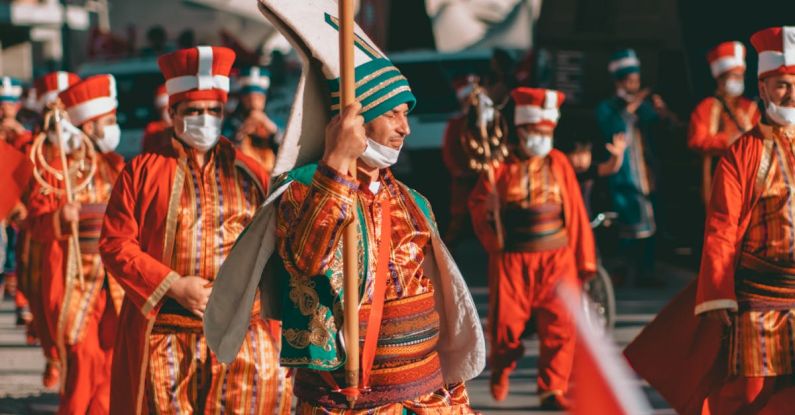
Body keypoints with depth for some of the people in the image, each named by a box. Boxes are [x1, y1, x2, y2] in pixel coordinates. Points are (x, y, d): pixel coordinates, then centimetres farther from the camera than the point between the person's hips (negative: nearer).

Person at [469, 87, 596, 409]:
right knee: (506, 323, 3)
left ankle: (553, 389, 4)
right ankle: (501, 367, 35)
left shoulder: (558, 163, 5)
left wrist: (584, 260, 3)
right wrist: (488, 212, -17)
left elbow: (575, 213, 5)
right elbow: (477, 203, 4)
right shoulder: (501, 165, 1)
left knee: (559, 326, -5)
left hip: (556, 257, 1)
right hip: (512, 259, -1)